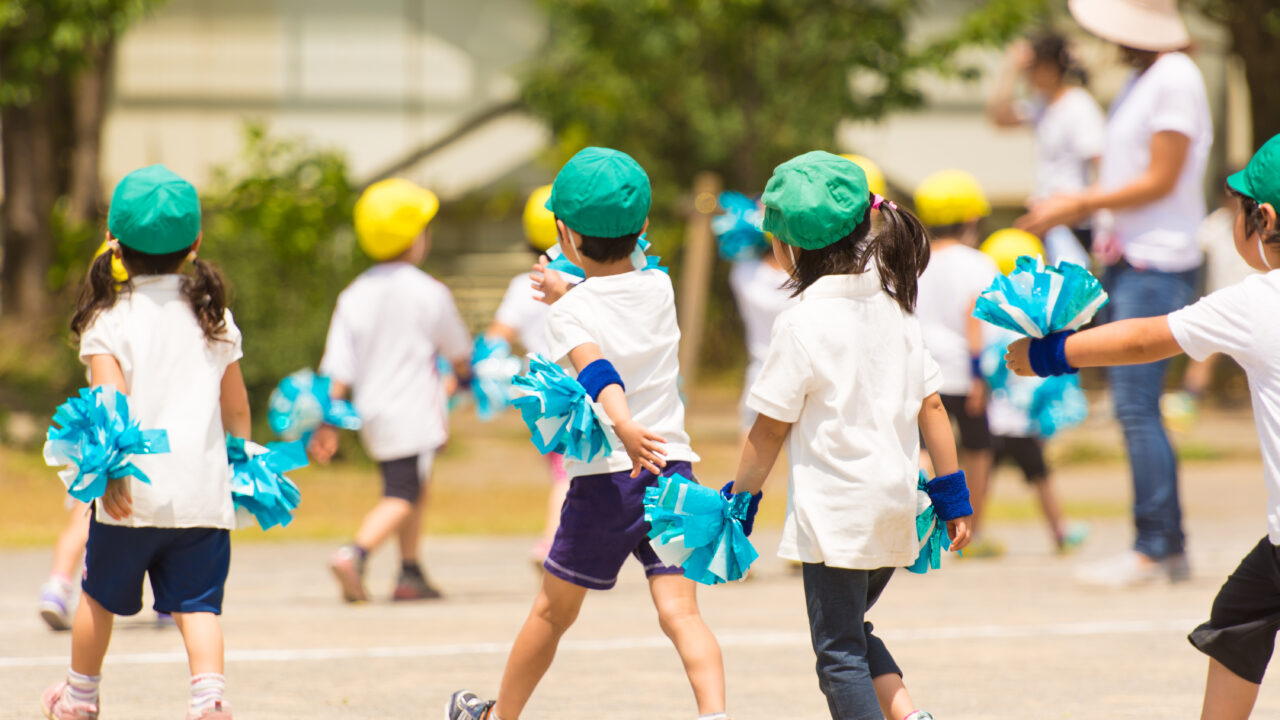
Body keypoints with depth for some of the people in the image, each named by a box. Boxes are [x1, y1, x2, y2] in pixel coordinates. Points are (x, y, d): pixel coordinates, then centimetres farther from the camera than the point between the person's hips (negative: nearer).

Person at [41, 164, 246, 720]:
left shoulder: (109, 321, -5)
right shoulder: (214, 318, 7)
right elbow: (236, 407, 13)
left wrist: (112, 471, -19)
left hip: (134, 493, -2)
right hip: (203, 490, 2)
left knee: (100, 594, 18)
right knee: (197, 604, 1)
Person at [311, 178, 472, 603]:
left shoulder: (354, 296, 1)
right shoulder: (429, 293, -9)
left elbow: (338, 369, -3)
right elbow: (458, 352, 7)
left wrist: (328, 423, 1)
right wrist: (464, 376, 29)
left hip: (372, 418, 6)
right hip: (414, 415, -6)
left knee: (412, 490, 21)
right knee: (402, 497, -6)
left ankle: (410, 575, 25)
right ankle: (355, 553, -29)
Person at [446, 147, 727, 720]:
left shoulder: (569, 315, -7)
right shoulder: (660, 290, 8)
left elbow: (596, 367, -28)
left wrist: (624, 423, -44)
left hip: (604, 483, -3)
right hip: (673, 468, 3)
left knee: (553, 611, 15)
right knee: (679, 612, -9)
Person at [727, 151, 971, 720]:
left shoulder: (803, 321, -13)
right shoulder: (894, 306, 6)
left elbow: (771, 427, -9)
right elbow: (930, 405, 9)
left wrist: (737, 501, 2)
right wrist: (953, 495, 14)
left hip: (834, 512, -7)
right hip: (896, 502, 7)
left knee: (839, 654, 1)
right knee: (853, 635, 22)